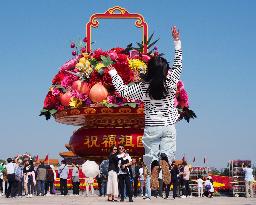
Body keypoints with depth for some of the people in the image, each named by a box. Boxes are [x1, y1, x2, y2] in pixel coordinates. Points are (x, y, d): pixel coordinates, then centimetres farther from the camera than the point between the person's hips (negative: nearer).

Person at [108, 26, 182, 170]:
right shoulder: (171, 83, -6)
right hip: (169, 126, 0)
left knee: (152, 162, 5)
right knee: (166, 160, 0)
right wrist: (177, 41, 12)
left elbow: (123, 90, 4)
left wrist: (113, 73, 17)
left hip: (151, 127, 0)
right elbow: (178, 65, 7)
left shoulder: (143, 87, -6)